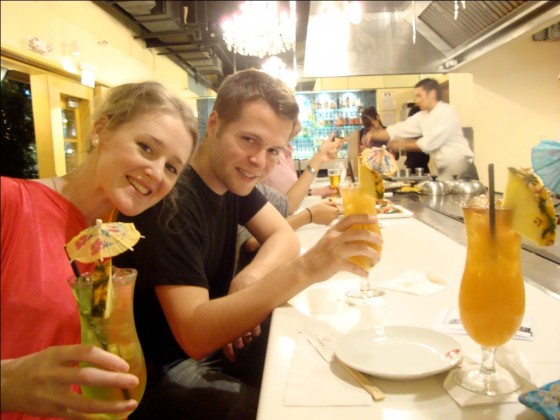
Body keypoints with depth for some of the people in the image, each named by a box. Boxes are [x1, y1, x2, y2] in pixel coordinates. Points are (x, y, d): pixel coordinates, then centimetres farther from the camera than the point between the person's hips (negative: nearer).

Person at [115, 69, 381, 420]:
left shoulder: (232, 174, -1)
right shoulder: (172, 197, -27)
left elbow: (285, 236, -1)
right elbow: (194, 336, -33)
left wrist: (250, 279, -23)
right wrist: (305, 269, -43)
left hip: (214, 335, 8)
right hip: (160, 369, -7)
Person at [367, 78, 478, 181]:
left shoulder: (447, 112, -13)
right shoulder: (422, 116, 9)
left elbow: (429, 143, -18)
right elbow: (400, 129, 7)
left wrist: (402, 145, -9)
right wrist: (372, 135, -2)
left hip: (461, 168, -7)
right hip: (444, 170, 7)